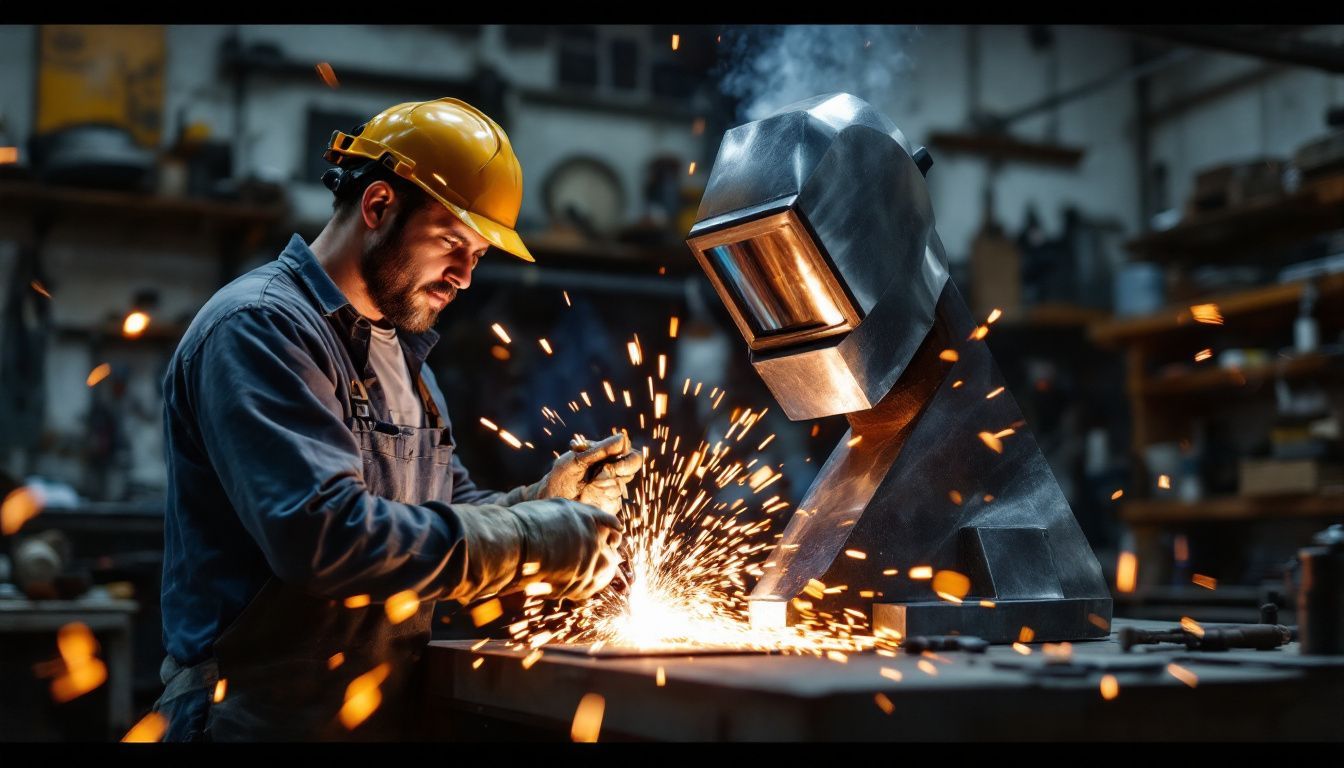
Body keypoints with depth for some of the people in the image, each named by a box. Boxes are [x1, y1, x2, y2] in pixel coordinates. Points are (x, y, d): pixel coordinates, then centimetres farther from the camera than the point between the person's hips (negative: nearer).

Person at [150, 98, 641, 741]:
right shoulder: (261, 328, -16)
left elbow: (449, 514, 14)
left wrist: (546, 500, -6)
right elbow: (323, 533, -28)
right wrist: (537, 539, -23)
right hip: (273, 717, -8)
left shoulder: (398, 350, 13)